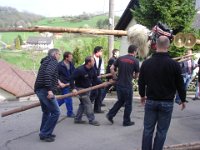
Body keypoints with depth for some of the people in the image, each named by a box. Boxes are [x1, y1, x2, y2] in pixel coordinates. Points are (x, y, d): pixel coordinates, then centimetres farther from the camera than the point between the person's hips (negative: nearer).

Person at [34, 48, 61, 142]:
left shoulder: (46, 61, 24)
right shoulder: (53, 61, -5)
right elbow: (47, 73, -23)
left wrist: (58, 83, 47)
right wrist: (49, 89, -28)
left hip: (39, 90, 10)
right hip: (45, 90, -10)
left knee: (46, 112, 21)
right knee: (55, 112, -6)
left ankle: (44, 133, 25)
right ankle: (45, 134, -3)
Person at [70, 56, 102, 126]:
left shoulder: (92, 69, -2)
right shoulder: (80, 70, -24)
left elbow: (95, 79, 6)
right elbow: (72, 79, -24)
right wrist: (73, 88, -32)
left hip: (87, 88, 9)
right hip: (81, 88, -8)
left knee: (83, 104, 14)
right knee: (88, 104, -7)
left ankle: (77, 119, 24)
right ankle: (92, 120, 1)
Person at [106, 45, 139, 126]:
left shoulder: (120, 58, 4)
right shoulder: (135, 61, -7)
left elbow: (111, 69, 0)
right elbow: (136, 75, 3)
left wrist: (115, 78, 9)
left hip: (119, 84, 5)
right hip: (128, 85, -5)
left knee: (120, 101, 23)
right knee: (128, 104, 10)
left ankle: (110, 115, 17)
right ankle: (126, 121, 19)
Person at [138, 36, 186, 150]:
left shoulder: (146, 63, -3)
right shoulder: (174, 64, -12)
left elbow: (141, 82, 8)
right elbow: (180, 84, -4)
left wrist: (142, 95, 25)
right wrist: (183, 100, 11)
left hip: (150, 101, 3)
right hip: (167, 103, -2)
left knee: (148, 130, 11)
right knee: (161, 131, 7)